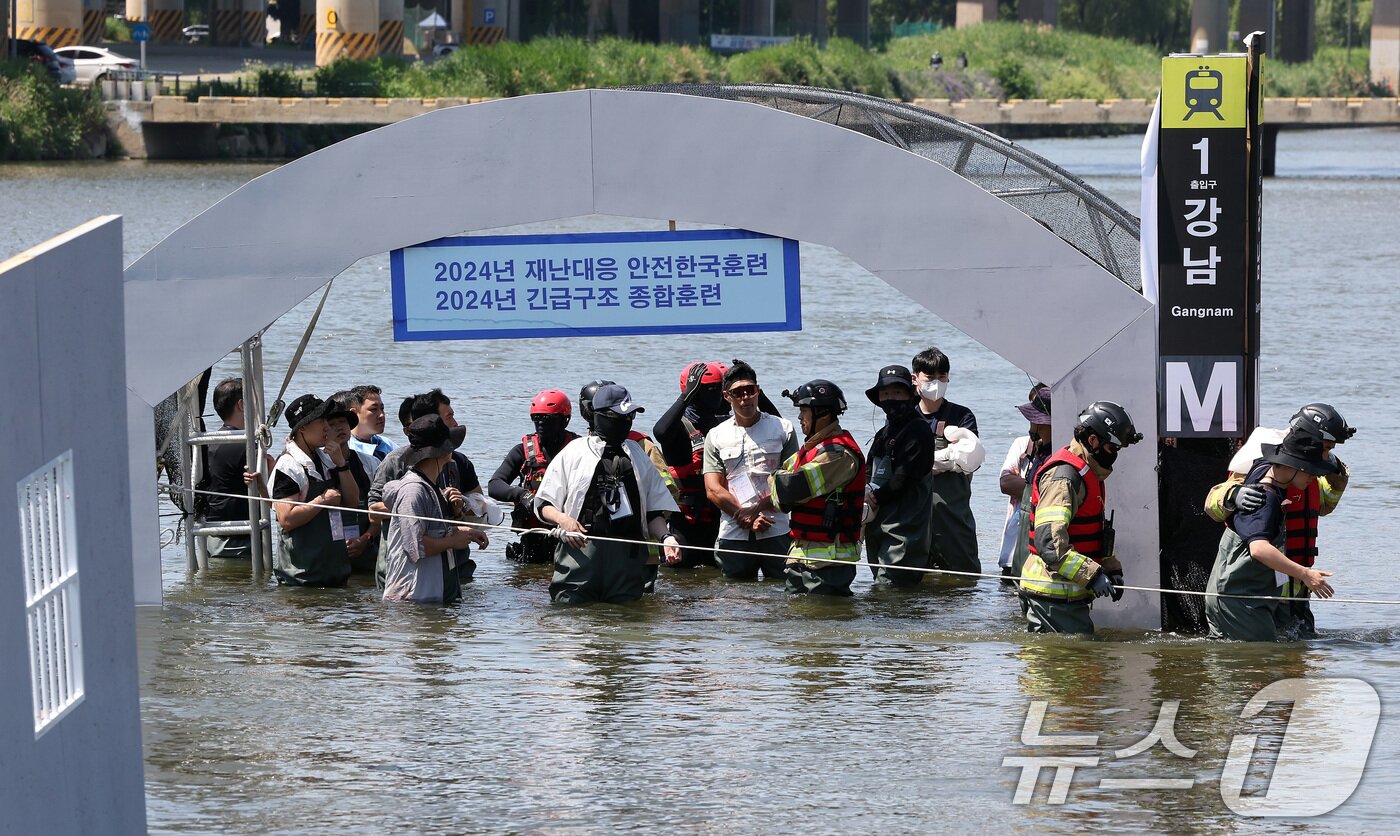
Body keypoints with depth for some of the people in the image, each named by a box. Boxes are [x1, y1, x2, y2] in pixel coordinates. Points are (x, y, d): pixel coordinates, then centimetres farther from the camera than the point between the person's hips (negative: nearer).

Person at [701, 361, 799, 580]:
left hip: (775, 532, -2)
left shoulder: (782, 429, 6)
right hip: (734, 535, 2)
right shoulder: (716, 437, 10)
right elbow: (714, 490, 3)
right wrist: (748, 519, -9)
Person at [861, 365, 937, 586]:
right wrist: (866, 491, -8)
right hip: (878, 527, 9)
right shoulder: (883, 434, 21)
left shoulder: (919, 431, -7)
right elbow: (868, 470, 15)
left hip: (904, 528, -9)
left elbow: (905, 478, -15)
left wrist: (876, 497, -10)